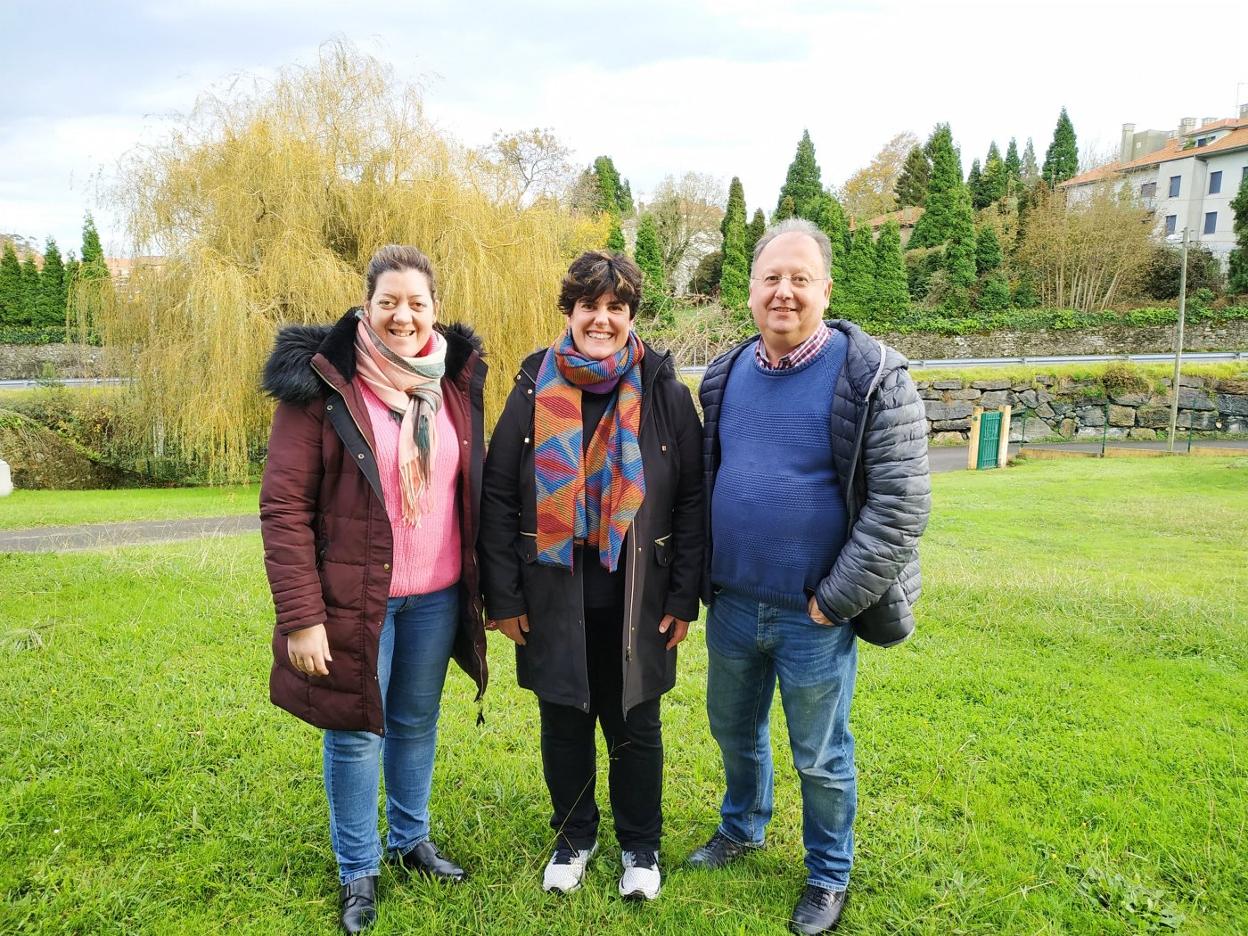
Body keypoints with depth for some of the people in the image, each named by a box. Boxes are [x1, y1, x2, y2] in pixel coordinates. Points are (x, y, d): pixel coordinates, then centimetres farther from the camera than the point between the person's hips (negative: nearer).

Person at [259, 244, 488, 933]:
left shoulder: (455, 380, 3)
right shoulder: (322, 383, -11)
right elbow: (284, 507, -13)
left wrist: (481, 583, 10)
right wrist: (301, 617, -15)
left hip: (437, 597, 4)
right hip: (355, 599, -4)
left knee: (417, 721, 19)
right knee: (356, 730, 9)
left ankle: (411, 840, 42)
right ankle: (357, 871, 31)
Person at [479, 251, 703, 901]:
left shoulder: (665, 395, -4)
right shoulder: (534, 389, -2)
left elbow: (691, 502, -2)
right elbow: (498, 497, -1)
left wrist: (683, 597, -4)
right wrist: (503, 596, -4)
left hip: (637, 602, -1)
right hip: (554, 600, 1)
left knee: (635, 728, 14)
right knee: (563, 726, 16)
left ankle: (640, 846, 37)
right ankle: (573, 839, 40)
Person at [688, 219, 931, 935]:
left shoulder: (872, 378, -14)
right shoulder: (726, 375, 3)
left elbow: (902, 505, -16)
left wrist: (835, 600, -17)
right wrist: (703, 577, 9)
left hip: (815, 615, -5)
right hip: (732, 605, 5)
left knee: (821, 758, 13)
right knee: (735, 729, 23)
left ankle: (830, 876, 38)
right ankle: (743, 829, 51)